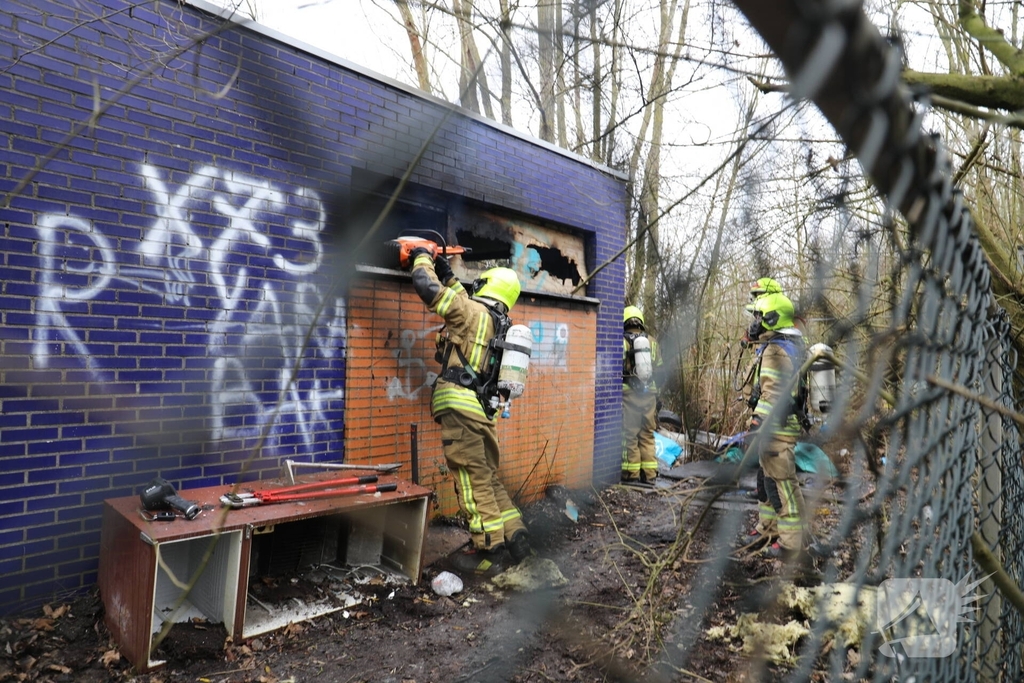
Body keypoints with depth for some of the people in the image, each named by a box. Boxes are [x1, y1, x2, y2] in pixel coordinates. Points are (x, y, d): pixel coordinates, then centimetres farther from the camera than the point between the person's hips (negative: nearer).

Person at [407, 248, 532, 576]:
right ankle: (515, 539, 20)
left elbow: (427, 287, -7)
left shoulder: (474, 312, -5)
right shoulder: (495, 323, 18)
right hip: (482, 409, 9)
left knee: (474, 481, -3)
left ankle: (490, 552, 3)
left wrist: (422, 259, 10)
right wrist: (450, 277, 34)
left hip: (460, 408, -8)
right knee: (488, 478, 16)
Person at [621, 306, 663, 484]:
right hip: (649, 392, 4)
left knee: (629, 434, 2)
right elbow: (658, 368, 11)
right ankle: (649, 473, 14)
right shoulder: (652, 342, 7)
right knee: (647, 434, 11)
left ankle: (631, 473, 4)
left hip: (628, 392, -4)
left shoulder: (622, 342, -8)